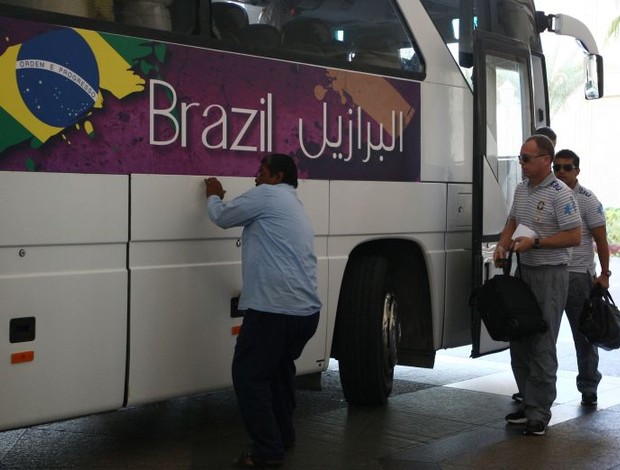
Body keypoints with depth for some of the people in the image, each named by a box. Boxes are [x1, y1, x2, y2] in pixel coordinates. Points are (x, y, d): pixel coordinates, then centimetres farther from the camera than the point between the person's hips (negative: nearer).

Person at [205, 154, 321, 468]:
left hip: (274, 309, -9)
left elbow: (223, 217, 4)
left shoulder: (267, 195, -3)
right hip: (306, 311, 9)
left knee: (249, 376, 0)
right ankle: (283, 436, 35)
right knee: (279, 368, 27)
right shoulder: (295, 207, 25)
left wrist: (213, 196, 25)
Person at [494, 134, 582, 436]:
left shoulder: (560, 194, -13)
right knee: (519, 341, 11)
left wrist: (534, 242, -20)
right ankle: (529, 402, 23)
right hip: (524, 271, 8)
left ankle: (539, 414, -1)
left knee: (542, 346, -6)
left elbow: (574, 236, -16)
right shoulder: (521, 189, 12)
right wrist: (502, 246, 6)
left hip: (550, 275, -8)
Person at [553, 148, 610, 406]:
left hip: (578, 275, -4)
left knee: (584, 333, 4)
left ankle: (588, 388, 14)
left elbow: (601, 240, -5)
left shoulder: (587, 200, -4)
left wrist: (604, 274, -9)